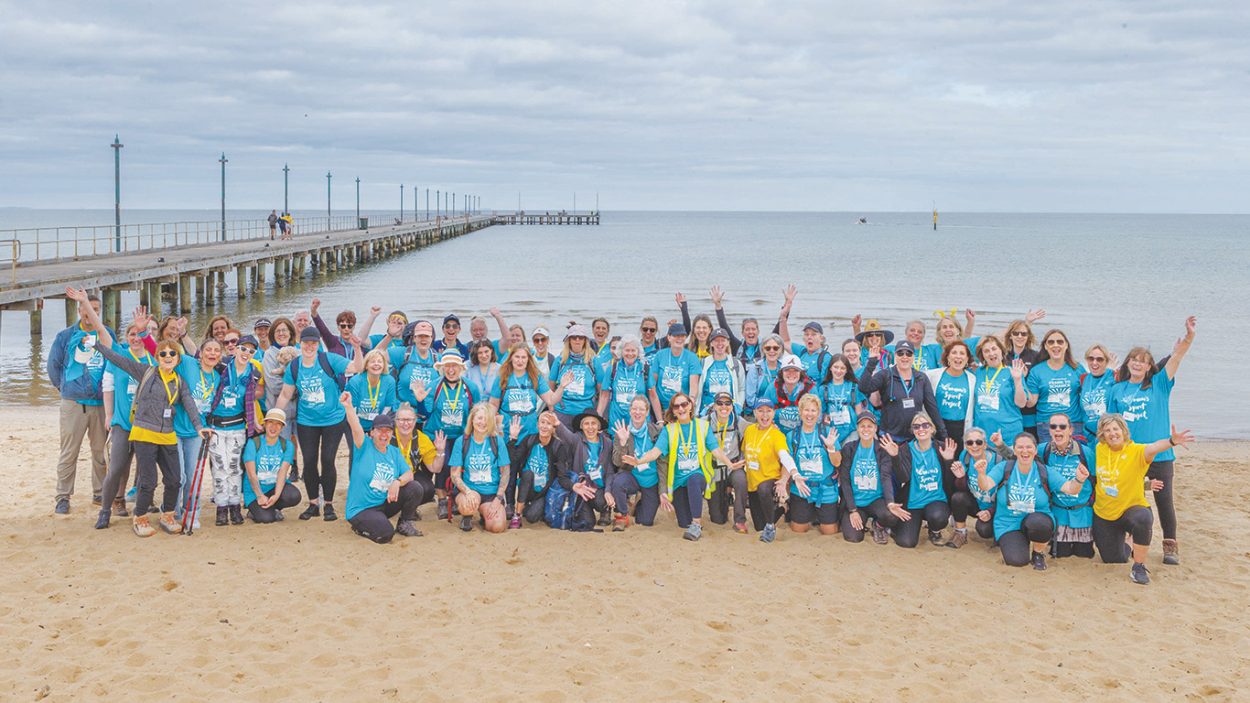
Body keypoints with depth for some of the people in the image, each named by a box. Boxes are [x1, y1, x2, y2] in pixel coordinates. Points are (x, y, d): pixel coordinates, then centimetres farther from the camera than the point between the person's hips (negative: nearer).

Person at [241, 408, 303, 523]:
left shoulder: (287, 445, 1)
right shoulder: (253, 443, -7)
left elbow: (282, 473, -11)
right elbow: (251, 474, -14)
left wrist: (276, 495, -27)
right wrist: (260, 496, -27)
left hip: (276, 487, 3)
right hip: (255, 490, -3)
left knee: (294, 496, -30)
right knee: (265, 518, -27)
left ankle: (275, 509, 2)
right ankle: (255, 510, 9)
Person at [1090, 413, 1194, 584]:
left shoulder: (1136, 451, -19)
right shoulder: (1099, 449, -5)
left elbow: (1153, 448, -42)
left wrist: (1172, 441, -64)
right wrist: (1083, 476, -6)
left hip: (1131, 508, -4)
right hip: (1103, 514, 4)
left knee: (1143, 519, -40)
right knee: (1112, 560, 8)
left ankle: (1139, 567, -20)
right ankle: (1127, 543, 46)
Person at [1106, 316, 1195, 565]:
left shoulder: (1159, 384, 3)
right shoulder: (1117, 390, 8)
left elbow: (1176, 357, -9)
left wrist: (1189, 335, -23)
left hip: (1159, 454, -1)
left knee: (1164, 500, 3)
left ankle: (1170, 545, 13)